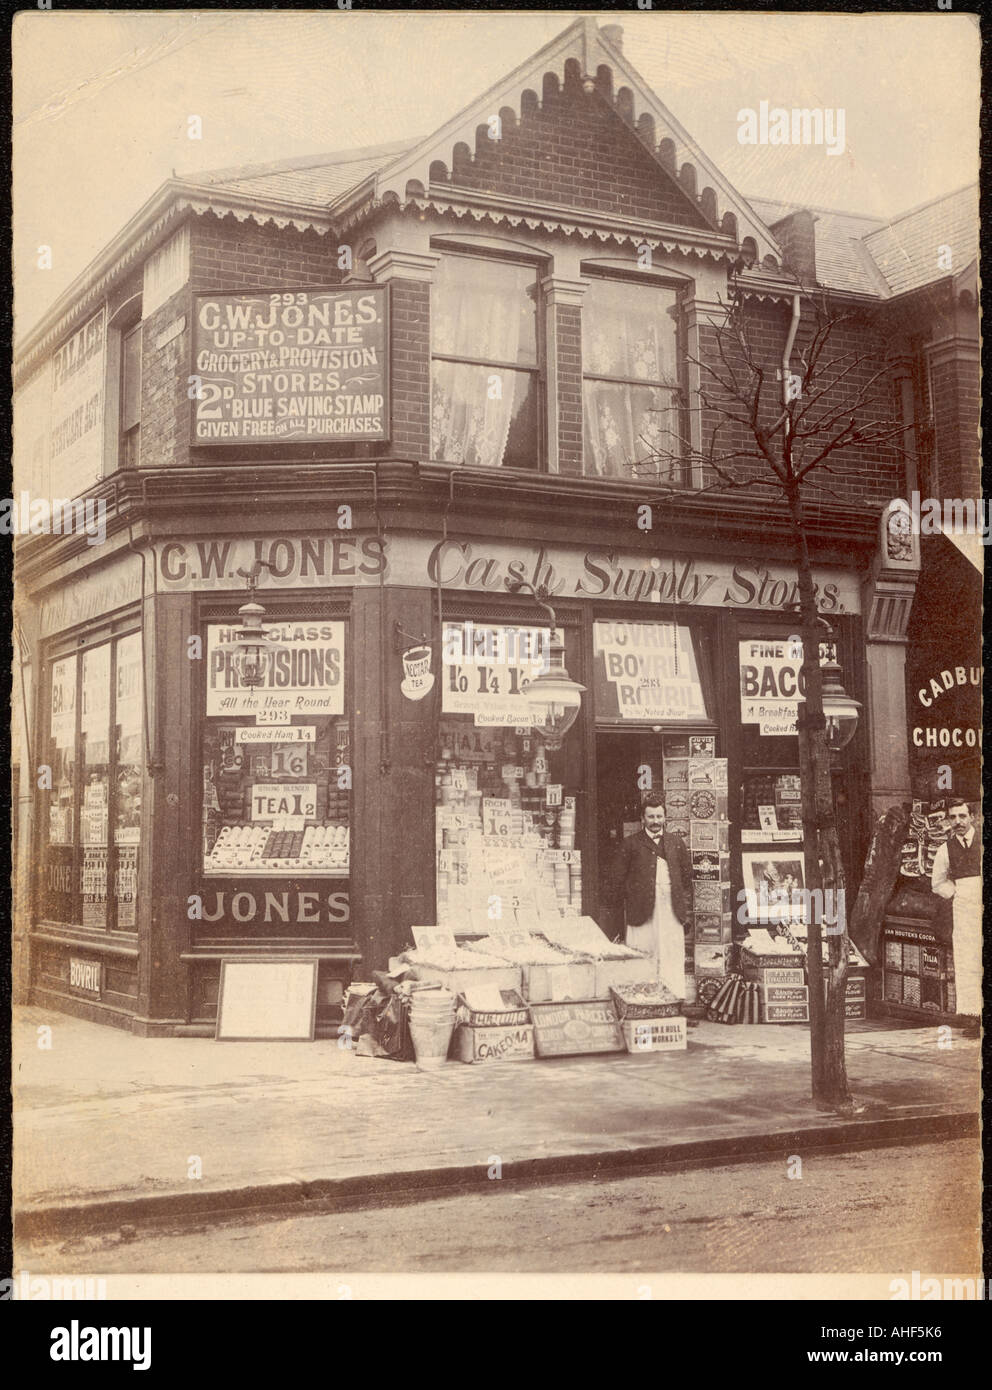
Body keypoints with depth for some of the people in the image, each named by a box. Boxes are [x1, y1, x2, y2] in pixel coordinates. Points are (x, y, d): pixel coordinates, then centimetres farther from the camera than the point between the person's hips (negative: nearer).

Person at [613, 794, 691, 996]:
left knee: (673, 961, 1)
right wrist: (624, 908, -1)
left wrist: (687, 907, 10)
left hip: (672, 910, 2)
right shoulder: (631, 843, 4)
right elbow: (620, 879, 4)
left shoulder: (676, 842, 14)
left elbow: (686, 876, 16)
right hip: (642, 909, -2)